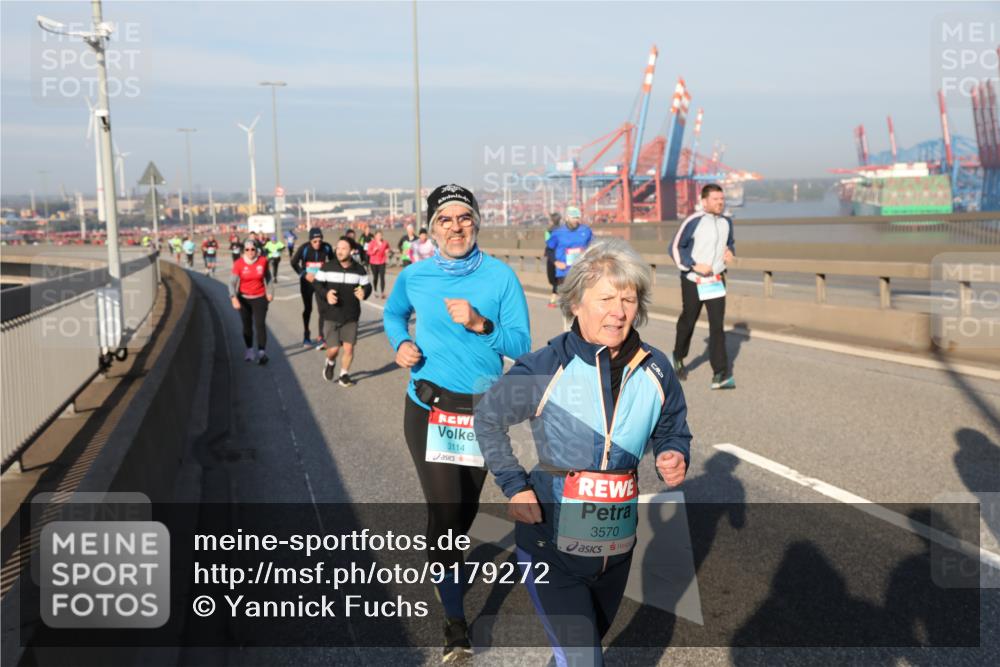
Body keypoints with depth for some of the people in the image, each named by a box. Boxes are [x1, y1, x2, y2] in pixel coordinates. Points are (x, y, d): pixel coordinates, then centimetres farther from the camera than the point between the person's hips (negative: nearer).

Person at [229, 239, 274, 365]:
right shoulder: (239, 263, -14)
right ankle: (250, 350, 30)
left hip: (260, 298, -1)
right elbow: (232, 282, -17)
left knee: (260, 324, -12)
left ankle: (262, 353, -11)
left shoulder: (263, 261, -9)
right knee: (247, 326, 13)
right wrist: (234, 297, -31)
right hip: (244, 299, 1)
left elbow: (268, 276, 10)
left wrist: (270, 292, 9)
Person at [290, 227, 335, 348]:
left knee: (322, 309, -8)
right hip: (307, 282, 0)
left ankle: (320, 338, -6)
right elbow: (294, 262, -5)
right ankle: (306, 336, 27)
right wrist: (303, 274, -11)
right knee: (307, 309, 12)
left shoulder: (327, 247, -13)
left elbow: (332, 261, 6)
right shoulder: (304, 248, -18)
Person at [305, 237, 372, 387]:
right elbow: (317, 283, 0)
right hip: (333, 315, -1)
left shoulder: (359, 270, -3)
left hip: (351, 315, 1)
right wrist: (326, 294, -20)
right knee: (333, 348, -5)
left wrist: (364, 293, -18)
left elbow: (367, 286, 6)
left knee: (348, 347, 0)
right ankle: (330, 363, 32)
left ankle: (344, 374, 23)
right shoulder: (327, 267, -6)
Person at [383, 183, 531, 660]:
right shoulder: (414, 276, -4)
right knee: (444, 508, -11)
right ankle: (455, 624, 1)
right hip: (429, 407, -1)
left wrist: (480, 324, -25)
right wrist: (401, 344, -4)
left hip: (483, 408, 2)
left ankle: (449, 559, 53)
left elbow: (521, 344, -9)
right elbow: (393, 315, 17)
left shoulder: (501, 276, -7)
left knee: (467, 504, 20)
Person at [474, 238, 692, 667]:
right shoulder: (545, 367, -15)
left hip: (616, 546, 5)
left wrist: (674, 458, -11)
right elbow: (488, 418, -2)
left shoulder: (654, 370, -4)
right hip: (550, 543, -4)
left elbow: (673, 431, 12)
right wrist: (514, 486, -9)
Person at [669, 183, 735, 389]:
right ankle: (678, 358, 38)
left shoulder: (726, 222, 4)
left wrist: (730, 251, -1)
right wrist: (694, 265, -18)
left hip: (717, 281, 4)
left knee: (717, 325, -7)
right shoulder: (693, 222, -13)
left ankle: (720, 374, -9)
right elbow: (675, 247, -10)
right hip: (693, 281, -3)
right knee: (688, 322, 12)